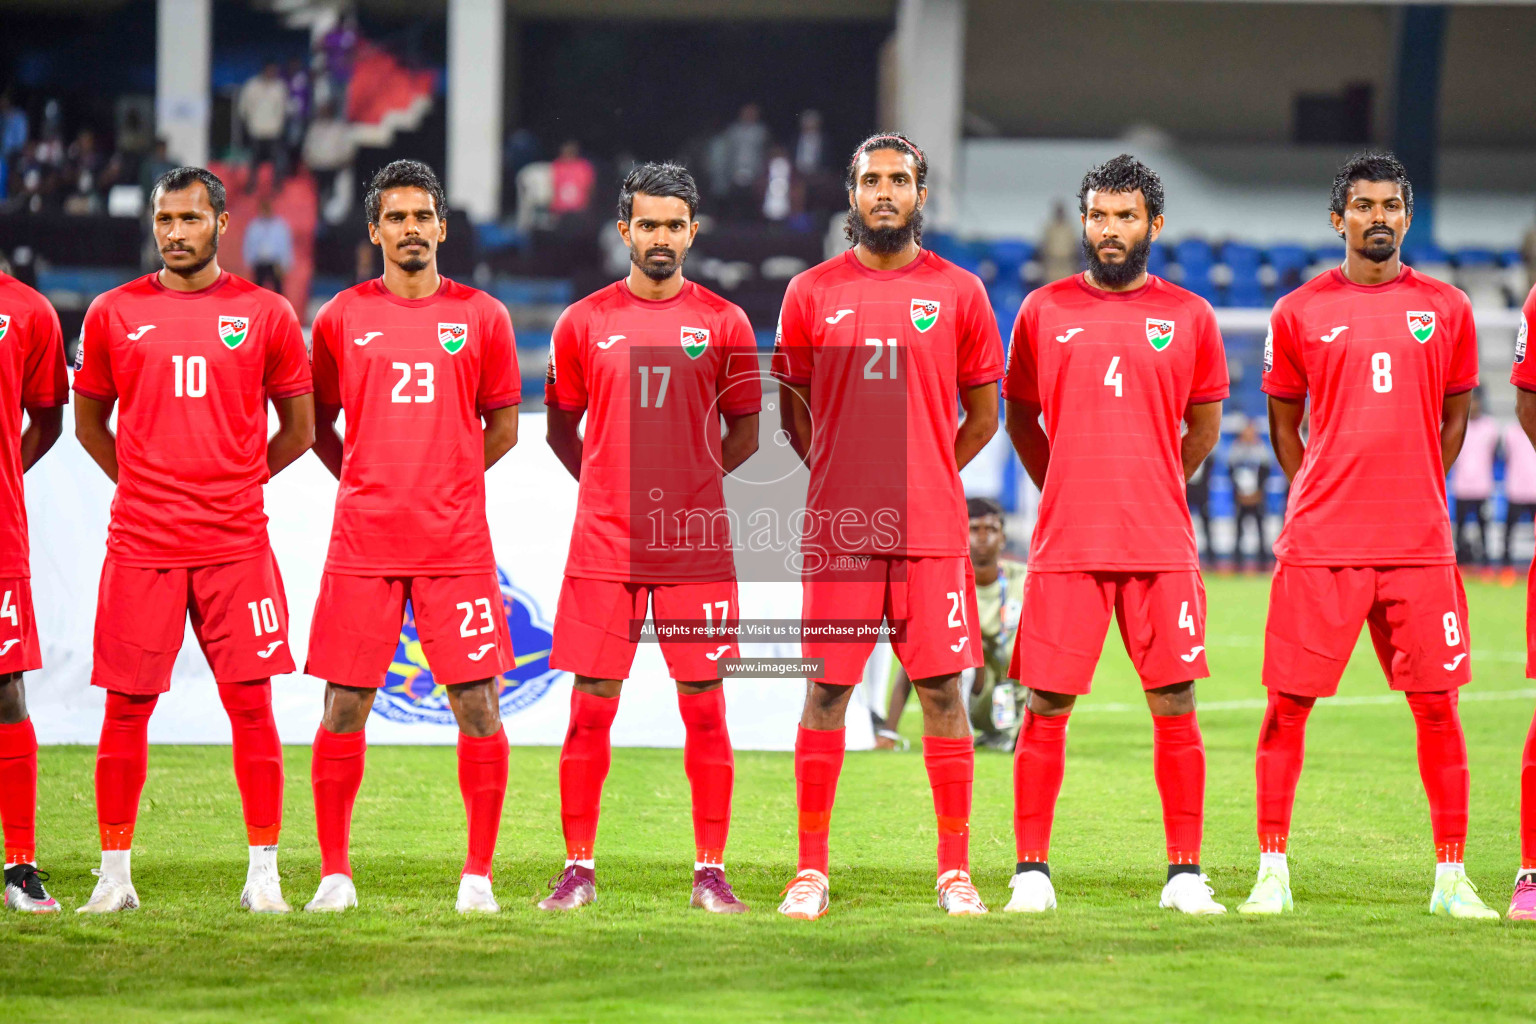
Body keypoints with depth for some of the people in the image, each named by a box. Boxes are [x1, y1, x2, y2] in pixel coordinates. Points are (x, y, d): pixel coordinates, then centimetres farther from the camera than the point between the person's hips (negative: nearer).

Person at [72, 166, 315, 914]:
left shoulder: (265, 314, 4)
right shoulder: (113, 314, 6)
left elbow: (298, 426, 12)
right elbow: (89, 420, 17)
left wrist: (235, 483, 8)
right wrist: (142, 486, 10)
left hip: (236, 544, -1)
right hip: (140, 544, 1)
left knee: (251, 704, -3)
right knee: (125, 707, 1)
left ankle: (263, 874, 4)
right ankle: (114, 874, 9)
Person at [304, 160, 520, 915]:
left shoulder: (481, 316, 6)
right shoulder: (343, 317, 7)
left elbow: (503, 427, 12)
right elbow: (319, 423, 15)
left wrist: (442, 483, 7)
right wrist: (371, 485, 7)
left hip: (456, 542, 0)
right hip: (362, 541, 0)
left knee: (476, 702, -3)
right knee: (345, 704, -1)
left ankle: (478, 875, 4)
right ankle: (334, 874, 7)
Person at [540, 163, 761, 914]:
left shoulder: (723, 323, 5)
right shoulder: (584, 322, 6)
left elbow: (744, 435, 12)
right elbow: (561, 428, 15)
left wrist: (687, 484, 6)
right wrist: (616, 488, 8)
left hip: (696, 545, 0)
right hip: (603, 542, 0)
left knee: (704, 707, 0)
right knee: (591, 705, 0)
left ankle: (710, 872, 5)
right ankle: (578, 868, 6)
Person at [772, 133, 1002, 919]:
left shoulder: (958, 293, 6)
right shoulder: (813, 292, 7)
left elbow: (983, 416, 12)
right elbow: (792, 409, 14)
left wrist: (926, 478, 8)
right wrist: (841, 479, 8)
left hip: (932, 529, 0)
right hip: (838, 528, 0)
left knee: (942, 690, 0)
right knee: (825, 690, -1)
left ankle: (955, 869, 6)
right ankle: (811, 869, 5)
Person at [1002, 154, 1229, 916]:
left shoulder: (1189, 317, 7)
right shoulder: (1043, 311, 7)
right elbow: (1020, 419, 17)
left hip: (1161, 546, 0)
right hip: (1064, 545, 0)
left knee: (1175, 705, -2)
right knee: (1046, 708, -2)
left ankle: (1184, 874, 4)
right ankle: (1031, 870, 6)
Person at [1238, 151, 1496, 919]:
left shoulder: (1445, 310, 8)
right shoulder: (1299, 313, 5)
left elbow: (1454, 416, 17)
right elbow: (1284, 424, 13)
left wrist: (1418, 494, 10)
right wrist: (1318, 499, 7)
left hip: (1419, 545, 1)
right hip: (1319, 541, -1)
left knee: (1436, 705, 0)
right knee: (1287, 703, -2)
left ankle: (1451, 876, 6)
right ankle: (1272, 870, 6)